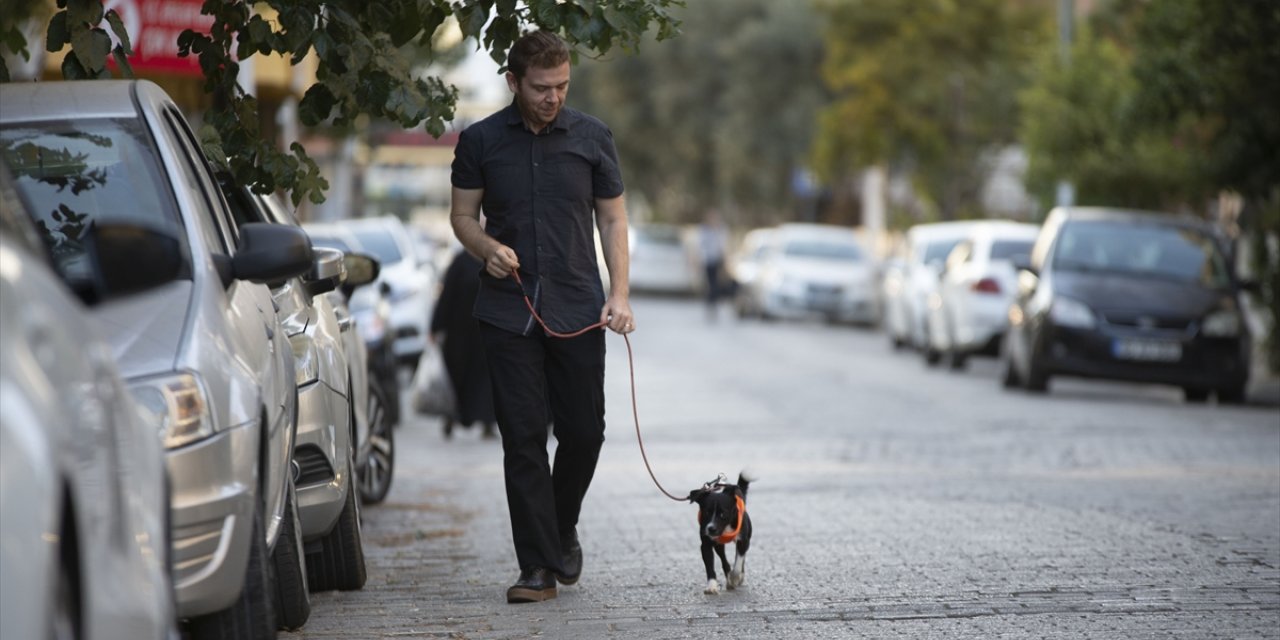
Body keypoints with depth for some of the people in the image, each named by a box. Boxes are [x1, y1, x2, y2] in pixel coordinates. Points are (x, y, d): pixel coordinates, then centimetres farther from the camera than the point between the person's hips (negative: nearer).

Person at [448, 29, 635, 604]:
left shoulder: (591, 138, 5)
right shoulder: (480, 141, 3)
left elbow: (612, 217, 8)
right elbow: (462, 214, 10)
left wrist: (619, 293, -3)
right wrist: (488, 247, -13)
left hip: (577, 311, 1)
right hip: (508, 313, -1)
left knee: (583, 430, 2)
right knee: (523, 439, -3)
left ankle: (562, 530, 29)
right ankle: (540, 566, 0)